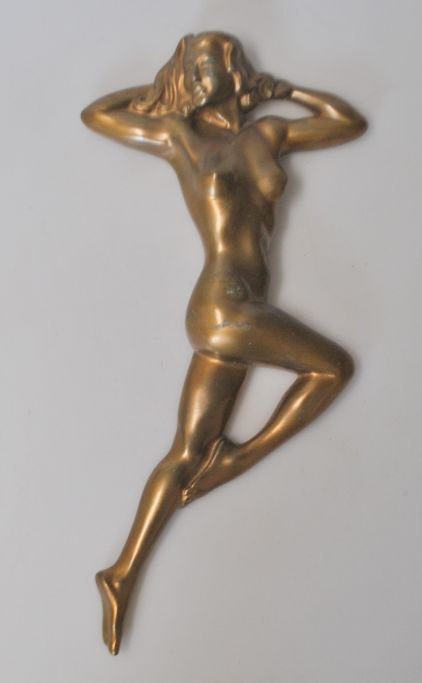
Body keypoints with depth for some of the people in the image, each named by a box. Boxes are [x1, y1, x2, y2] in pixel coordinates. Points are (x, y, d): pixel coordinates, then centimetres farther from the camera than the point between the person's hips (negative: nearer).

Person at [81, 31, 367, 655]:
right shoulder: (177, 136, 8)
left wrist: (281, 88, 23)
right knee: (333, 366, -5)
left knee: (188, 452, 2)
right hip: (223, 304, -5)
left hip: (241, 312, 5)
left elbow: (351, 123, 25)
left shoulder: (266, 134, 18)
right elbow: (94, 114, 20)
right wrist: (159, 89, 22)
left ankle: (123, 577, 6)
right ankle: (236, 461, 3)